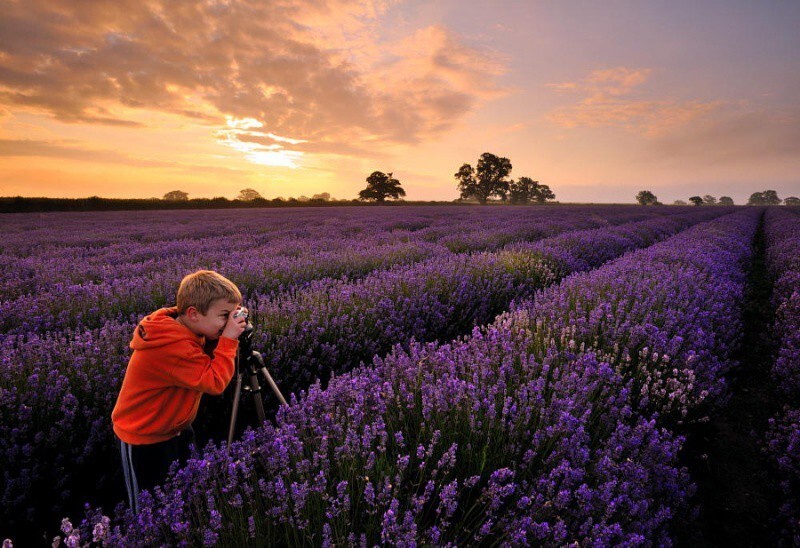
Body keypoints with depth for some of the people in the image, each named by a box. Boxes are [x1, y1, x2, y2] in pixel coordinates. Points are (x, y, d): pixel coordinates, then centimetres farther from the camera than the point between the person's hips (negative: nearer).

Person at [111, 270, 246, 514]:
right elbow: (215, 382, -33)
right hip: (145, 440, -7)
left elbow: (207, 360, 2)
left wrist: (221, 337, -16)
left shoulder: (182, 329, -9)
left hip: (177, 429, 8)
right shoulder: (172, 347, -35)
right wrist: (228, 339, -30)